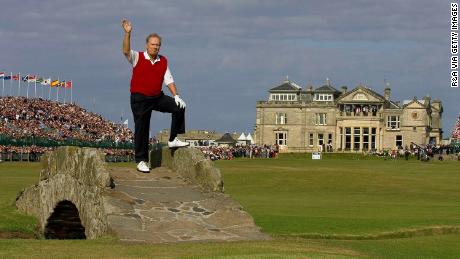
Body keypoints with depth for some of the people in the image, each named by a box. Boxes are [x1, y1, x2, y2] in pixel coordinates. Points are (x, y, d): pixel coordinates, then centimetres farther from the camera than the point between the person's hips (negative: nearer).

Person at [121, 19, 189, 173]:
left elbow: (169, 79, 8)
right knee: (141, 130, -1)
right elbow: (126, 51, -23)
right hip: (140, 99, -4)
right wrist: (127, 33, -35)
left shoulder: (163, 61, 8)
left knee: (179, 107, -12)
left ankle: (173, 140, -1)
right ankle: (141, 161, 8)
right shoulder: (137, 58, -4)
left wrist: (176, 95, -5)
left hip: (158, 97, 4)